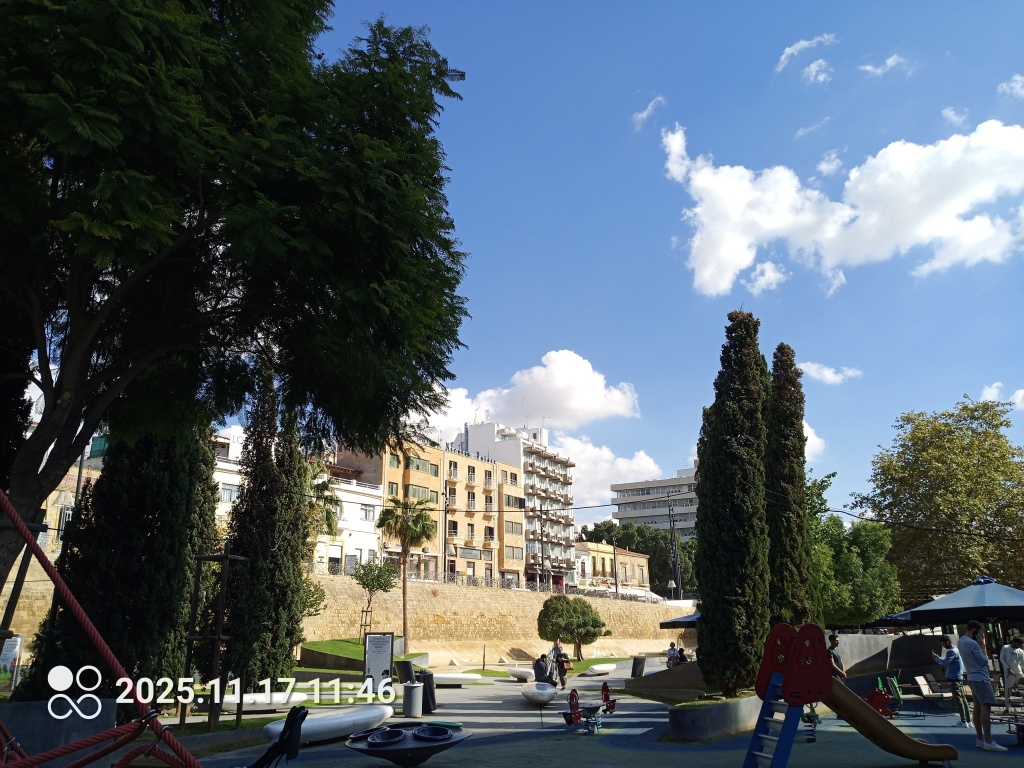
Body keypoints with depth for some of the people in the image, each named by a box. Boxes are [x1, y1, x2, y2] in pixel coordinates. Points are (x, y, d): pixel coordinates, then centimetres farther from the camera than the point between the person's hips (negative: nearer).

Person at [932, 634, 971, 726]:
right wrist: (938, 658, 11)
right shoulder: (956, 650, 18)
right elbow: (947, 663, 21)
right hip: (959, 678, 10)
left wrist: (936, 658, -10)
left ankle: (964, 722, -8)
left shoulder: (952, 651, -14)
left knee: (958, 700, -8)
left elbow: (945, 662, -25)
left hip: (954, 679, -10)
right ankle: (968, 721, 12)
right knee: (963, 699, 9)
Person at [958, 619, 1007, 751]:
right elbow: (984, 661, -13)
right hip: (980, 678, -10)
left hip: (972, 677, 10)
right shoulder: (973, 644, -18)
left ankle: (980, 739, 15)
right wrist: (982, 646, -5)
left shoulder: (961, 641, 12)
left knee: (978, 707, 11)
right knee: (986, 707, -13)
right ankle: (988, 742, -17)